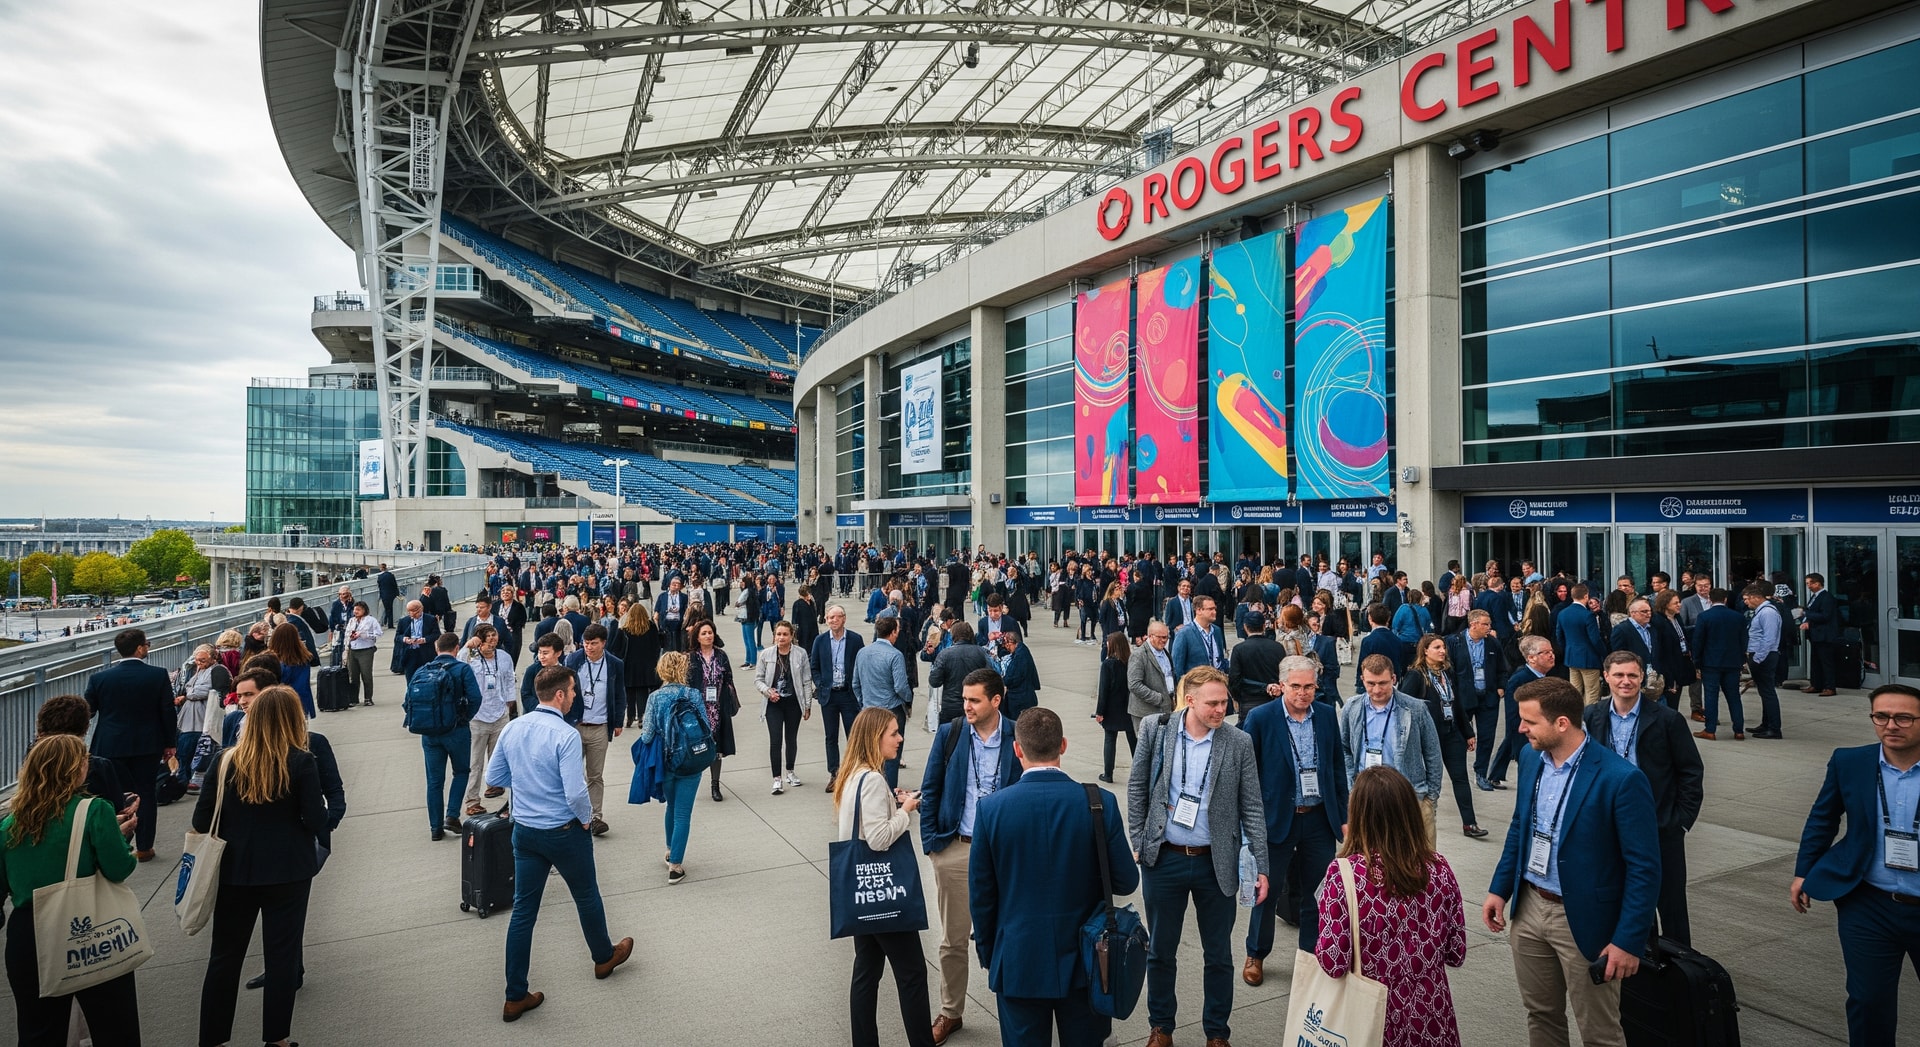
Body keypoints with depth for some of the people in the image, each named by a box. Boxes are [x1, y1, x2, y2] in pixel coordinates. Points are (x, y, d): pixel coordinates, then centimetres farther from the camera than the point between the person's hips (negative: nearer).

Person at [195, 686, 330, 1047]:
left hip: (235, 868, 3)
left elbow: (202, 819, 0)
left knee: (225, 954, 15)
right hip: (288, 870, -3)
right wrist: (322, 844, 8)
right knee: (281, 954, 8)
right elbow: (315, 819, -12)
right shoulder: (301, 762, -13)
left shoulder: (227, 760, -4)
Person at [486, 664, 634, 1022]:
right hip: (564, 832, -5)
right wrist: (586, 818, -8)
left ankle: (516, 997, 17)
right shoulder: (566, 735, -24)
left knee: (523, 910, 11)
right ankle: (604, 956, 40)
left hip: (524, 831, 6)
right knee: (587, 897, 18)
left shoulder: (512, 729, -3)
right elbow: (575, 793, -27)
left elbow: (494, 777, 8)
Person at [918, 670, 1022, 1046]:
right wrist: (930, 840, -2)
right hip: (955, 848, 1)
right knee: (953, 939, 12)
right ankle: (951, 1012, 30)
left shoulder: (1018, 739, -7)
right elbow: (930, 789, 3)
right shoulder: (949, 734, -4)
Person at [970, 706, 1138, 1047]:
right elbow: (1126, 881, -7)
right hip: (1082, 956, 1)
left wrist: (988, 953, 9)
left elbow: (981, 894, -6)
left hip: (1018, 960, -1)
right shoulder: (1100, 802, -14)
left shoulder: (991, 808, -14)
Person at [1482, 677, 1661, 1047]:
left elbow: (1644, 868, -16)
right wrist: (1499, 889, 8)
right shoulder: (1530, 763, 0)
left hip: (1584, 920, -6)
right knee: (1540, 1015, 20)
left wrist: (1629, 940, -17)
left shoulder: (1621, 779, -21)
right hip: (1529, 907, 6)